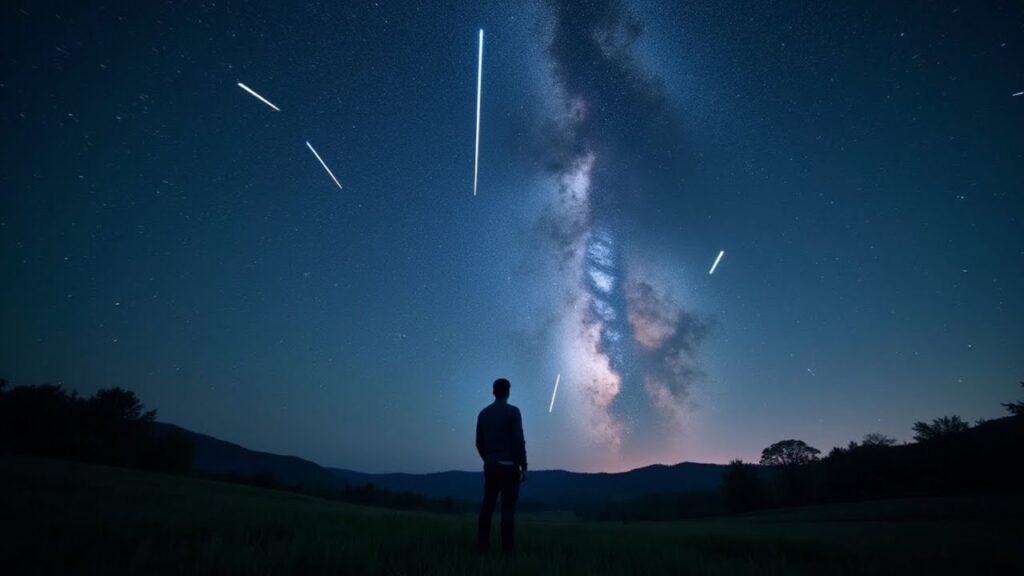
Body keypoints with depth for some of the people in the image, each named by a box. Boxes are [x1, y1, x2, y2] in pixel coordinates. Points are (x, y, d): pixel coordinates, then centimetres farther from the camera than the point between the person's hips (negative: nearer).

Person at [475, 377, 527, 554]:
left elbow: (479, 442, 10)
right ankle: (508, 546, 0)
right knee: (508, 506, -1)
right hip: (509, 465, -5)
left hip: (490, 465, 5)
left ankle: (482, 543, 10)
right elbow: (519, 441, -13)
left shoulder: (483, 413, 7)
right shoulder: (513, 411, -9)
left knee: (488, 504, 8)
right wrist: (523, 466, -7)